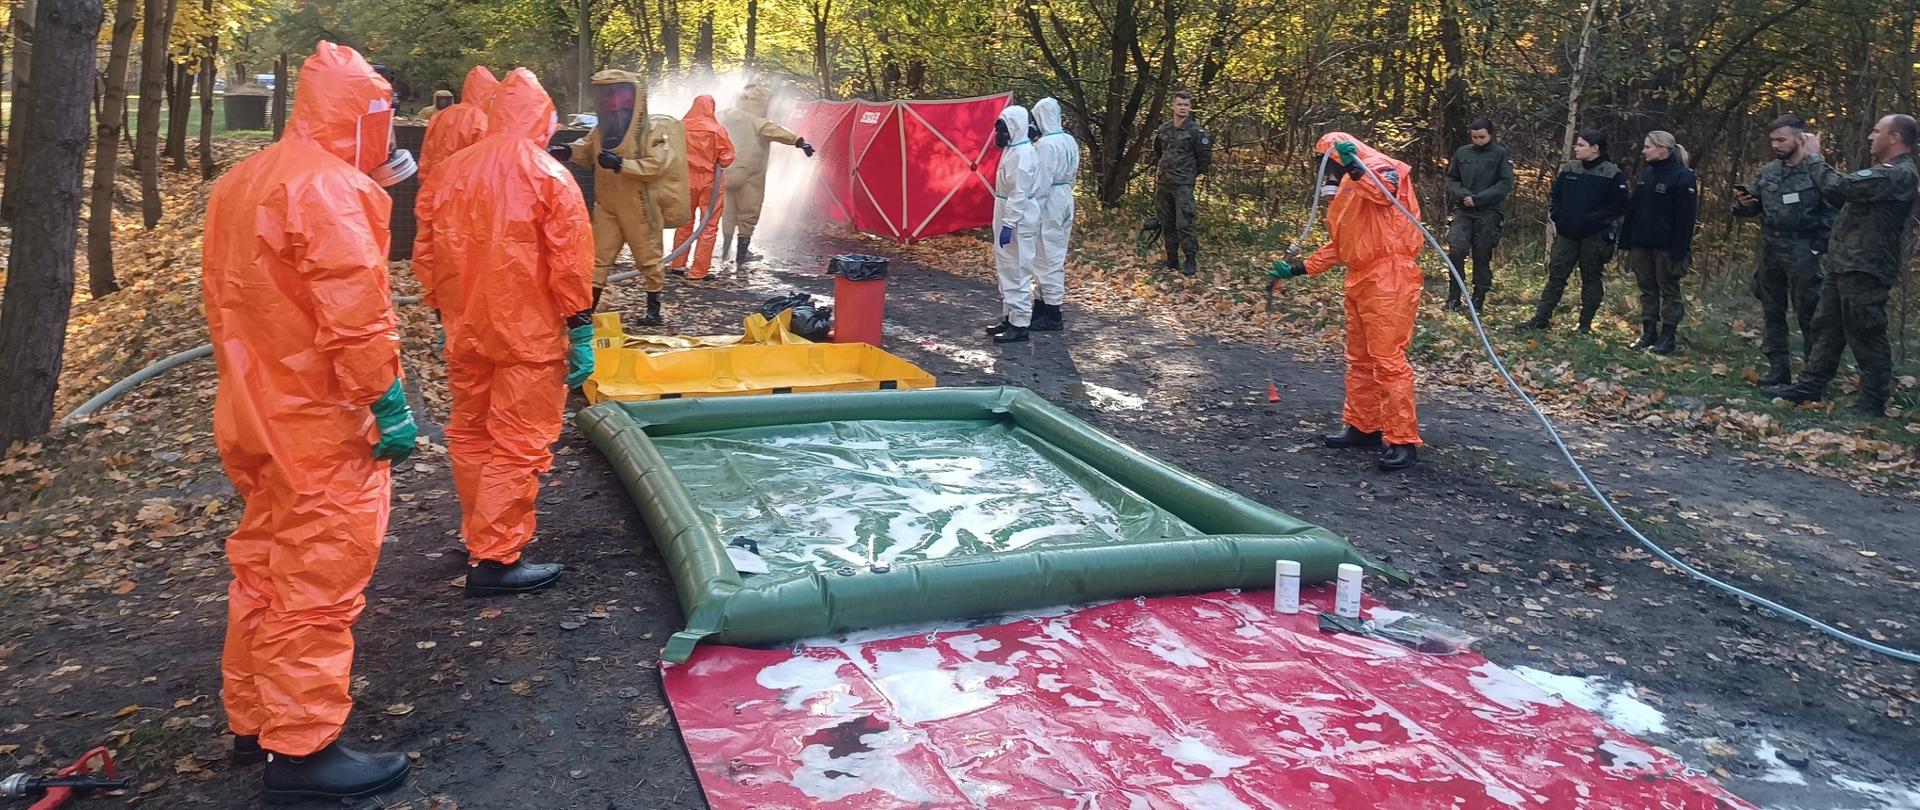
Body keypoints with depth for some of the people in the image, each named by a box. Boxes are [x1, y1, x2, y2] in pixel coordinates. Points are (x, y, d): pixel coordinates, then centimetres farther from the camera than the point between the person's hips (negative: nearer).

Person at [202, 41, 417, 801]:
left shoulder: (240, 184, 13)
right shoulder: (329, 188, -18)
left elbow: (228, 297, 17)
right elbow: (353, 314, -23)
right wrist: (389, 402, -19)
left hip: (257, 415, 10)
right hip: (322, 426, -10)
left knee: (263, 569, 17)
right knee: (318, 584, -3)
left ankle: (253, 721, 29)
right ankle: (302, 749, 5)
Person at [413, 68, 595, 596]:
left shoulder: (449, 173, 6)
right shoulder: (549, 176, -10)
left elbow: (426, 255, 11)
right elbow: (570, 262, -13)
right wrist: (581, 331, -7)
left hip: (465, 332, 6)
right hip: (528, 334, -6)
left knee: (470, 435, 18)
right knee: (519, 446, -1)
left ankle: (482, 536, 30)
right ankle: (495, 559, -1)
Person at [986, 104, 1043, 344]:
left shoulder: (1023, 153, -17)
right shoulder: (1012, 149, 14)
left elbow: (1020, 194, -22)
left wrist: (1008, 225, -23)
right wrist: (1004, 222, 17)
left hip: (1019, 223, -10)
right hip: (1009, 219, 10)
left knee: (1017, 273, -7)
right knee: (1006, 271, 16)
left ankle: (1020, 325, -3)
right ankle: (1009, 317, 24)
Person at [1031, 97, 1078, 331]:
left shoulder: (1045, 144, -18)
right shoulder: (1070, 141, 8)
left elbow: (1043, 181, -19)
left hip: (1050, 201, -9)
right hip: (1066, 198, 9)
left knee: (1048, 257, -2)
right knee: (1057, 255, 16)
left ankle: (1052, 314, 1)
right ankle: (1048, 302, 27)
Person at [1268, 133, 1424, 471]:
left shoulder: (1380, 167, -5)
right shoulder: (1345, 191, 23)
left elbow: (1384, 191, -31)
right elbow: (1337, 246, 26)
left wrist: (1354, 167, -43)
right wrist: (1300, 268, 20)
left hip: (1388, 280, -10)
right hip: (1360, 281, 10)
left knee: (1388, 360, -11)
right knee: (1359, 359, 16)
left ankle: (1403, 441, -7)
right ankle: (1363, 427, 27)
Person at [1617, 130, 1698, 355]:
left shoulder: (1682, 176, -11)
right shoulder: (1646, 173, 11)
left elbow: (1685, 218, -15)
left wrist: (1679, 250, -20)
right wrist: (1626, 240, 8)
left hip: (1666, 246, -7)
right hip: (1642, 243, 7)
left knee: (1669, 290, 3)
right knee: (1647, 288, 11)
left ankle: (1668, 336, 7)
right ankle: (1648, 331, 19)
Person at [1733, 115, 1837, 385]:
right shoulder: (1768, 171, 7)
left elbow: (1832, 214, -10)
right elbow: (1753, 207, 15)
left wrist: (1817, 249, -14)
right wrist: (1743, 203, -8)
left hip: (1801, 252, -6)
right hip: (1768, 250, 6)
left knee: (1807, 313, -1)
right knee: (1772, 312, 11)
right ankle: (1778, 368, 20)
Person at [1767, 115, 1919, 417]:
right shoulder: (1884, 171, 18)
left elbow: (1840, 186, -25)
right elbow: (1843, 196, 19)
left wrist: (1813, 156, -10)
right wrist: (1815, 159, 11)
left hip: (1864, 270, -10)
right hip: (1844, 266, 10)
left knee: (1865, 336, -3)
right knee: (1827, 327, 13)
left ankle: (1873, 402, 5)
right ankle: (1811, 386, 20)